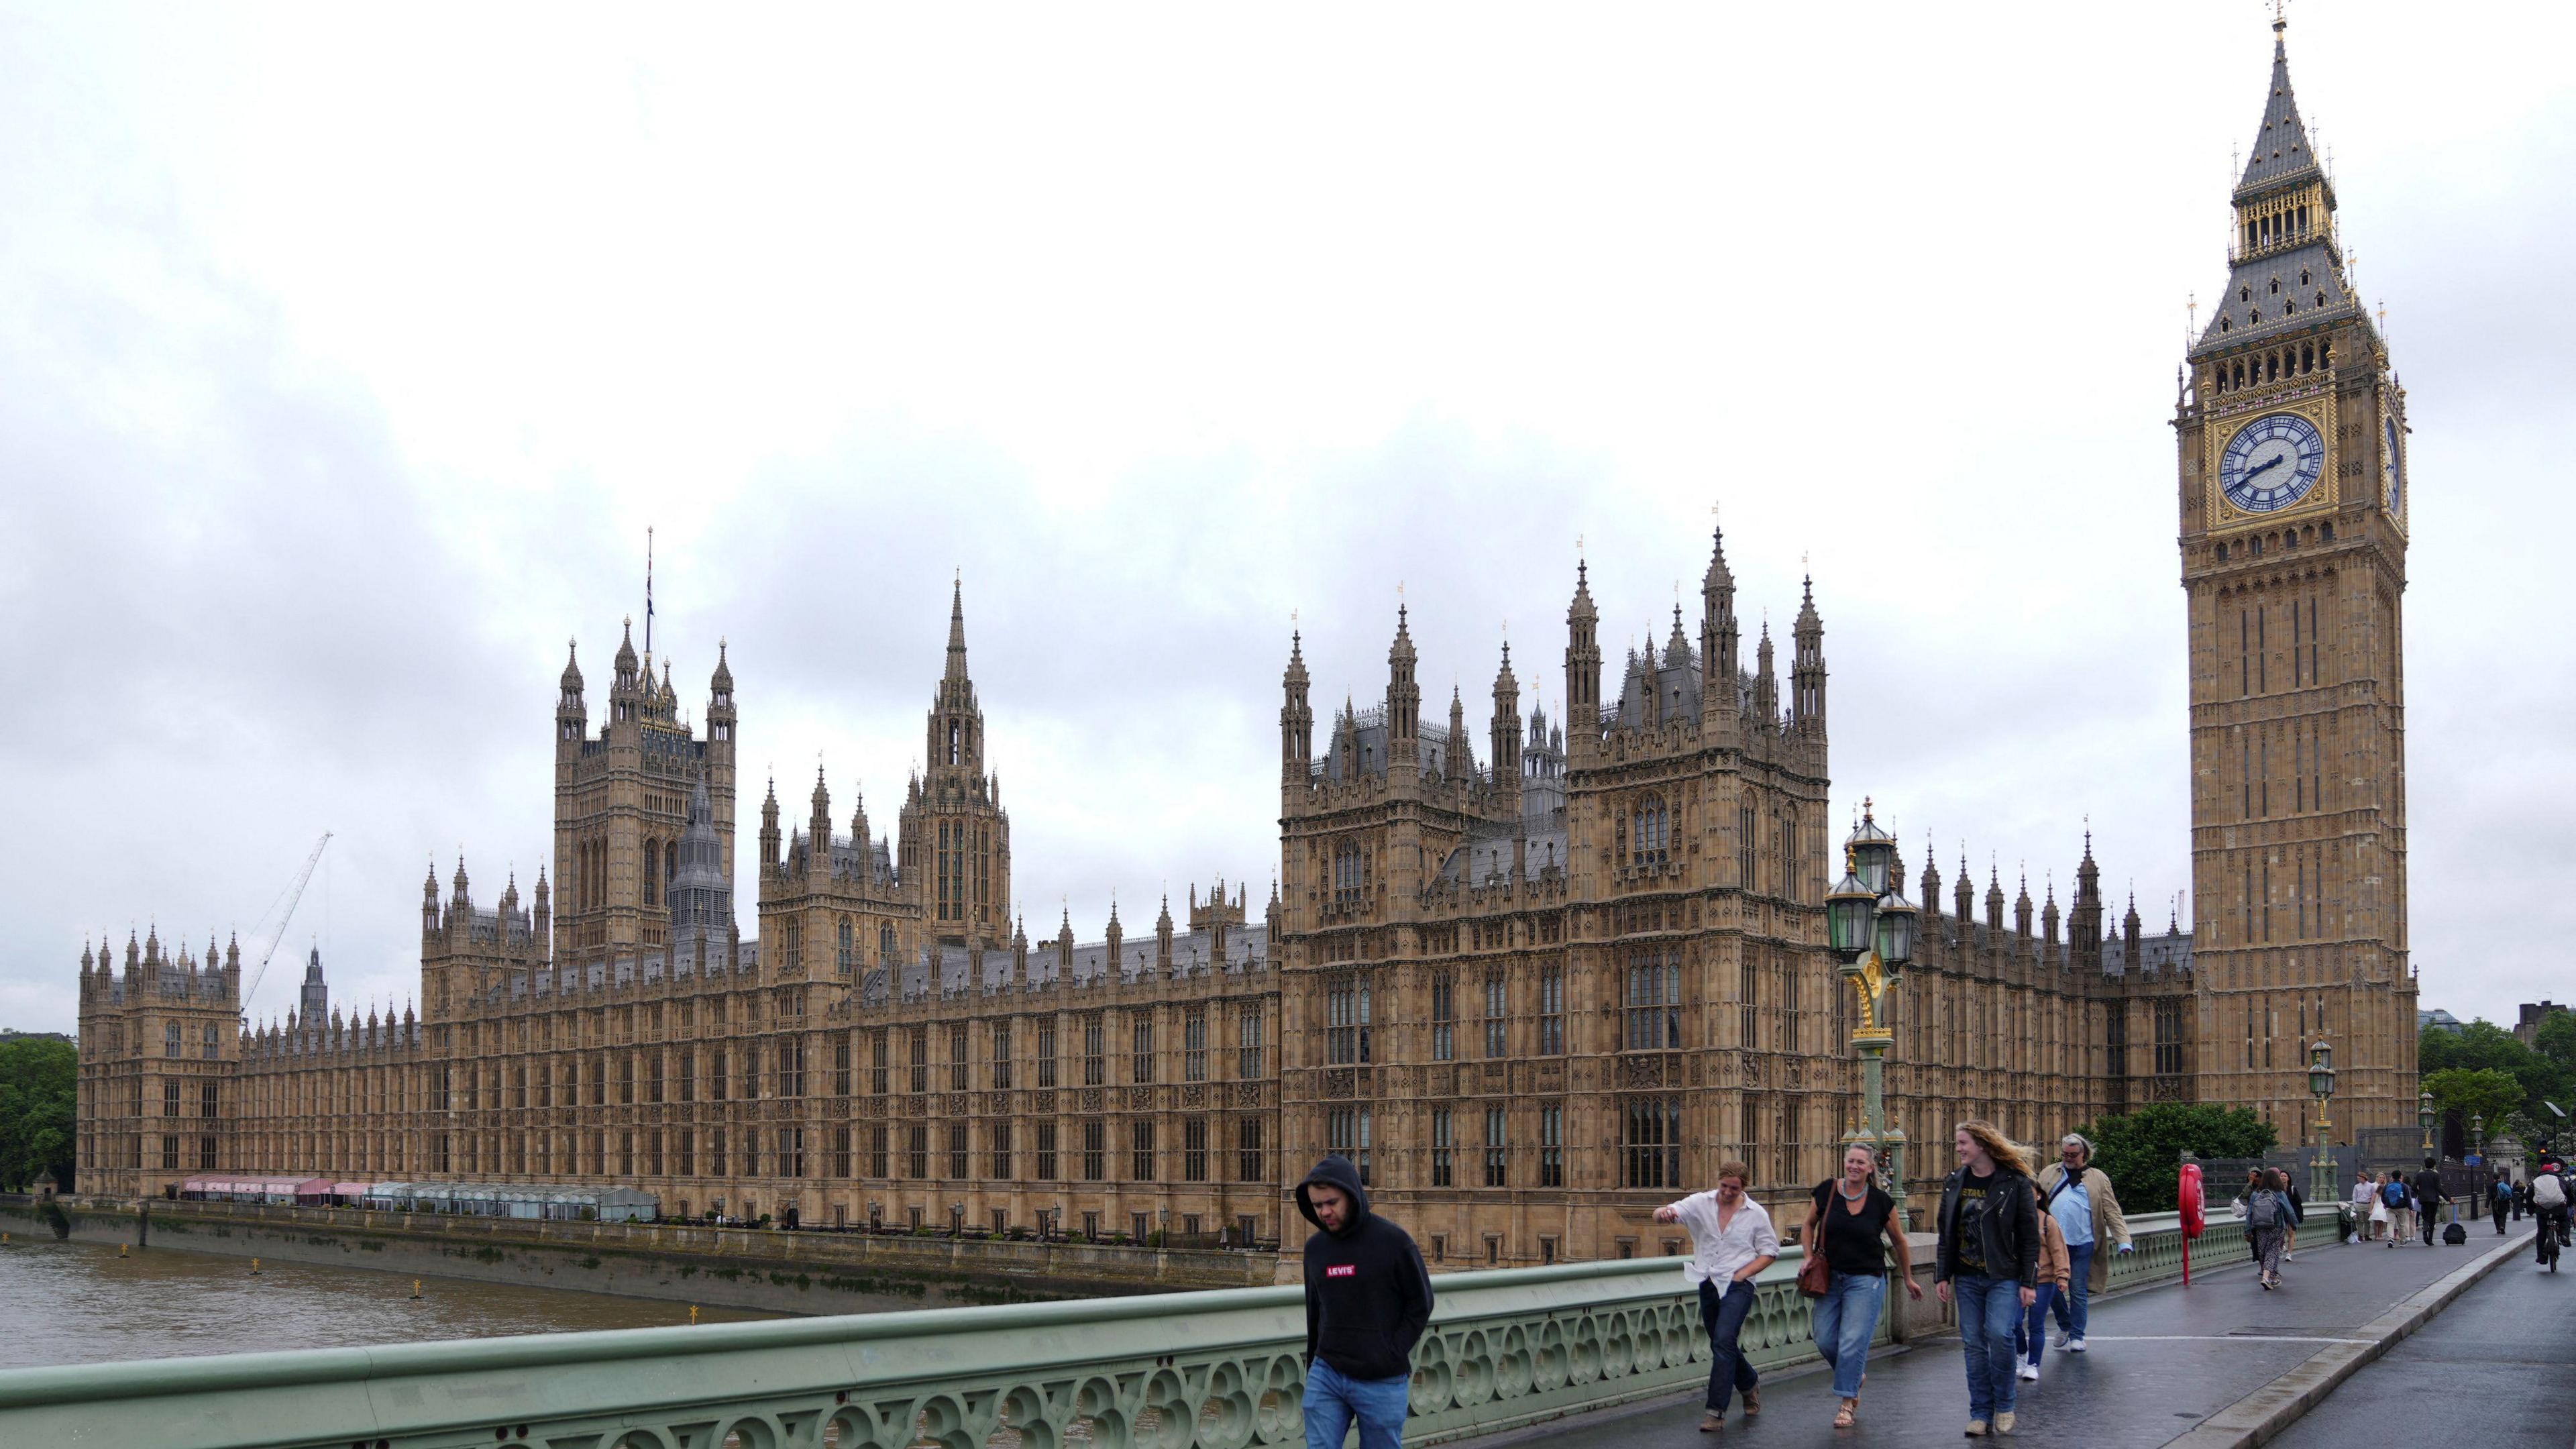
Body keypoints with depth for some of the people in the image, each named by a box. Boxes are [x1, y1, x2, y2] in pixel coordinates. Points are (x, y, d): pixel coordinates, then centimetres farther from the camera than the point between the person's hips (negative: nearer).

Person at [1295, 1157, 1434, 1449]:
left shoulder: (1393, 1240, -9)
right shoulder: (1315, 1247, 5)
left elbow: (1421, 1304, -4)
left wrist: (1391, 1355, -11)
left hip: (1382, 1382, -4)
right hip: (1325, 1377, 4)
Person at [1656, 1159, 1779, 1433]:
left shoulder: (1756, 1213, -1)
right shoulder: (1701, 1203, 1)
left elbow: (1770, 1251, 4)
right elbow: (1670, 1213, -11)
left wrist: (1743, 1273, -8)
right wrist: (1663, 1212, -37)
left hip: (1737, 1287, -4)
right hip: (1708, 1285, 4)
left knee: (1723, 1342, -18)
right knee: (1721, 1346, 16)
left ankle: (1716, 1411, -15)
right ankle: (1749, 1383, 44)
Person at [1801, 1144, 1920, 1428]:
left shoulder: (1881, 1202, -5)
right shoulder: (1827, 1191, -2)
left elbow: (1899, 1242, 9)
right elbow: (1809, 1226, 13)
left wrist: (1908, 1279, 17)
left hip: (1866, 1280, -2)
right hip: (1830, 1277, 3)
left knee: (1853, 1342, -7)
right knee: (1825, 1340, 3)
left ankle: (1847, 1403, 6)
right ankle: (1855, 1377, 32)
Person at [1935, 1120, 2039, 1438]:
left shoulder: (2015, 1182, -7)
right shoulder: (1955, 1183, 7)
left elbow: (2029, 1237, -6)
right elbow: (1946, 1234, 11)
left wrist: (2029, 1283, -8)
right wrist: (1942, 1276, 6)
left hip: (2004, 1277, -4)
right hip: (1967, 1279, 4)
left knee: (1999, 1334, -16)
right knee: (1974, 1344, 4)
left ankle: (2004, 1404, 5)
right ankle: (1981, 1412, 13)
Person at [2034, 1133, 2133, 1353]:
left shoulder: (2098, 1178, 6)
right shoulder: (2049, 1174, 12)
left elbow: (2112, 1212, 2)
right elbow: (2036, 1202, 10)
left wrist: (2123, 1241, -9)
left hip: (2083, 1244, -2)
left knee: (2079, 1291, 3)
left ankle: (2077, 1336, 13)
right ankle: (2064, 1325, 27)